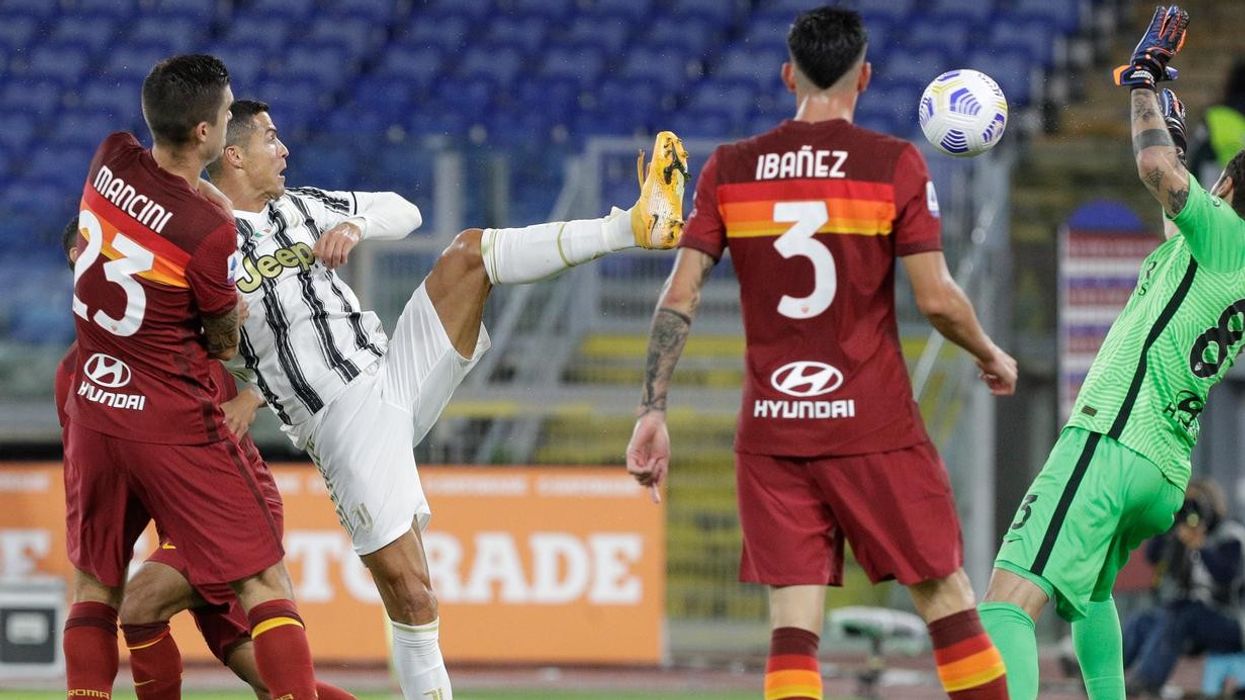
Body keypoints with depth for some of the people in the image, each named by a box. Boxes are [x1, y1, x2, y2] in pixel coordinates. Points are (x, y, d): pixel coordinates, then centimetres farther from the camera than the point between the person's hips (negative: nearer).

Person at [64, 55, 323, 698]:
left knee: (95, 584, 20)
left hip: (92, 411, 6)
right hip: (177, 425, -6)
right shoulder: (210, 230, -21)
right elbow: (225, 343, -2)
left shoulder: (111, 160, -5)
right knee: (263, 581, -2)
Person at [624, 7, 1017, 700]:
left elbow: (680, 297, 0)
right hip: (873, 425, -2)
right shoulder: (895, 165, -4)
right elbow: (937, 298, -7)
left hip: (772, 432, 2)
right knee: (948, 599, 7)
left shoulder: (729, 169, 5)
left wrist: (654, 411, 3)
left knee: (793, 625, 0)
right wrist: (991, 356, 11)